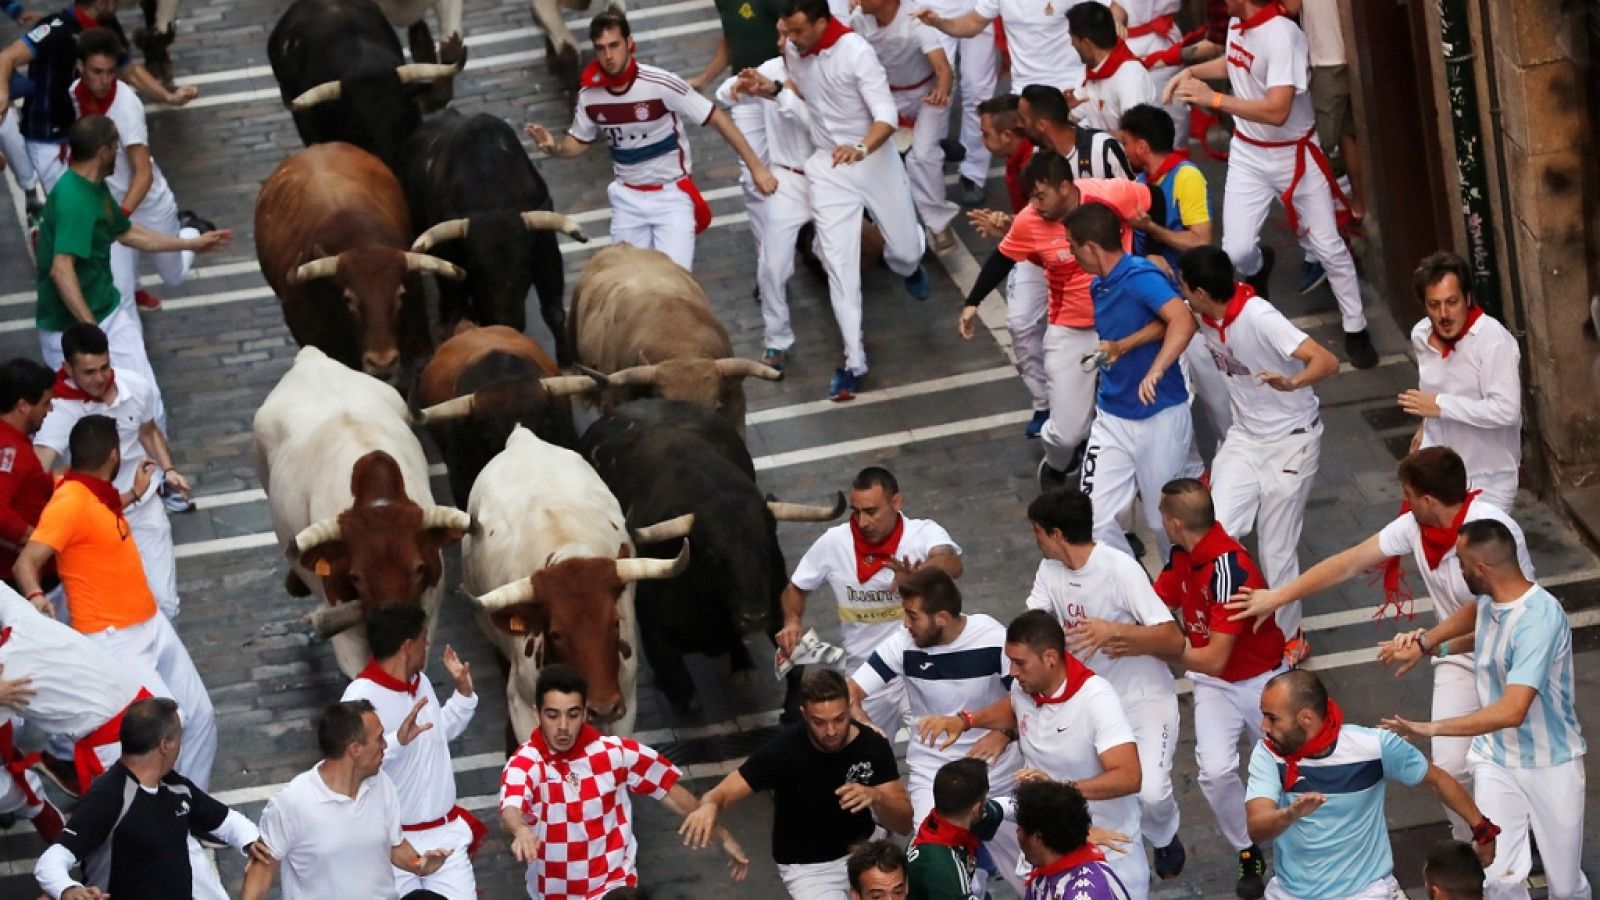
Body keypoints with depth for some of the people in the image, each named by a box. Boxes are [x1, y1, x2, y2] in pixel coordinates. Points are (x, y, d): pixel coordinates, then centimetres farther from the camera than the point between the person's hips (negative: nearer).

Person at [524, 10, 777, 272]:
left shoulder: (661, 84, -22)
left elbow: (717, 119, -15)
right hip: (628, 198, 4)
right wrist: (553, 147, -15)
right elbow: (579, 143, 9)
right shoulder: (589, 94, -8)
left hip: (672, 194, -4)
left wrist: (755, 166, -15)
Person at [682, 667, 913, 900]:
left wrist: (876, 797, -35)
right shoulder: (783, 750, -21)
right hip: (808, 867, -5)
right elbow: (719, 794, -20)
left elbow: (905, 823, -13)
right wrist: (709, 806, -45)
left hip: (861, 852, 5)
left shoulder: (873, 745, -14)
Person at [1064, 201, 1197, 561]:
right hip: (1111, 419, 7)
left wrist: (1155, 372, -47)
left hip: (1160, 419, -7)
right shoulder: (1099, 287, 6)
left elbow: (1183, 321, -38)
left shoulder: (1140, 278, -21)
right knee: (1094, 521, -1)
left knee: (1168, 521, 7)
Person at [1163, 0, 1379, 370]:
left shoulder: (1282, 35, -30)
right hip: (1248, 154, 5)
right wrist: (1190, 71, 4)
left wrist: (1213, 99, -33)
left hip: (1292, 155, -5)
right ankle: (1257, 269, 36)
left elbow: (1277, 111, -36)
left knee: (1328, 246, 6)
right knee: (1236, 251, -1)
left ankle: (1355, 329, 22)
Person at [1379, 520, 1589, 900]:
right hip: (1496, 758, 6)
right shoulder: (1491, 598, -4)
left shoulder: (1538, 619, -30)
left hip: (1550, 765, -6)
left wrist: (1430, 728, -40)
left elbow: (1512, 711, -39)